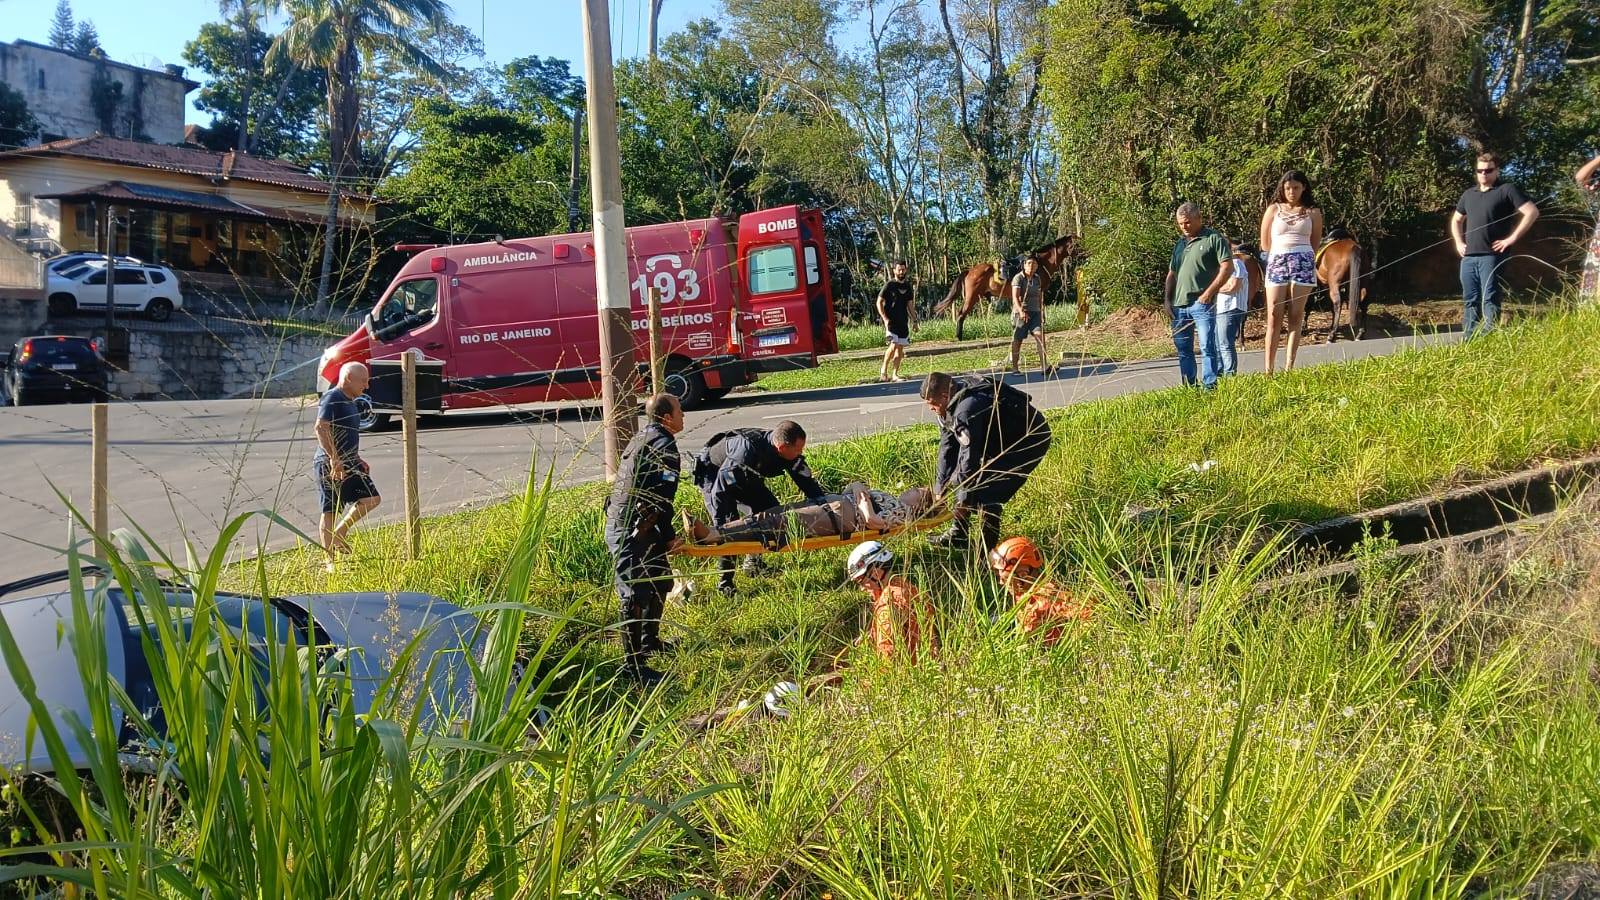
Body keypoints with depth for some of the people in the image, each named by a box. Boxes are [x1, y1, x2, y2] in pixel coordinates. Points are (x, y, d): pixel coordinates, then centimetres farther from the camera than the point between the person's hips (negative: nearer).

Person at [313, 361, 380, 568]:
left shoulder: (349, 402, 17)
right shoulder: (332, 398, -13)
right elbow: (321, 428, -25)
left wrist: (357, 459, 25)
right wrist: (334, 458, -31)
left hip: (349, 463, 9)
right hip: (330, 465, -9)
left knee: (371, 499, 3)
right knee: (330, 512, -2)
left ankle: (340, 533, 20)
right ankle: (330, 561, 5)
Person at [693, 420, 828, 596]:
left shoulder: (788, 453, -20)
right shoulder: (748, 449, -42)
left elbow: (804, 476, -3)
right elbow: (721, 487, -41)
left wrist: (820, 498, -17)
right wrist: (720, 526, -40)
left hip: (745, 477, 8)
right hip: (714, 474, -7)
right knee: (729, 523, -21)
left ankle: (753, 562, 19)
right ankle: (725, 581, -11)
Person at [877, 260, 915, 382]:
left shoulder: (907, 285, 13)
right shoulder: (889, 285, -4)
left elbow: (910, 304, 20)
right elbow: (879, 302, -5)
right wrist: (885, 318, -13)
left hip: (903, 322, 6)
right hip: (891, 321, -6)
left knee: (900, 348, 4)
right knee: (894, 345, -19)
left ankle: (895, 374, 11)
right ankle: (883, 370, -1)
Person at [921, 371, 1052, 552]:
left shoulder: (965, 411, -34)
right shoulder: (949, 409, -2)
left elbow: (970, 457, -32)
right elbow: (947, 448, 2)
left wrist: (962, 502, -20)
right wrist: (939, 491, -1)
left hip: (1030, 440, -10)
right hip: (1003, 439, 10)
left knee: (985, 492, -19)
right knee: (963, 478, 8)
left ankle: (986, 548, -6)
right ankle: (958, 534, 19)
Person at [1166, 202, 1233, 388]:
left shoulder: (1214, 239, -1)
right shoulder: (1180, 243, 19)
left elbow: (1227, 268, -9)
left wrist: (1209, 292, -15)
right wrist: (1168, 300, 13)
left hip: (1202, 303, -7)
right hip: (1179, 304, 7)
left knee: (1208, 347, -8)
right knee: (1183, 349, 11)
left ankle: (1210, 387, -5)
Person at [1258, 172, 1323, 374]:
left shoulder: (1313, 212, 10)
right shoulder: (1274, 209, 10)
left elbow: (1315, 243, 14)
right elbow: (1265, 244, 10)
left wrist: (1298, 254, 7)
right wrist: (1283, 253, 8)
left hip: (1303, 264, 0)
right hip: (1277, 262, 0)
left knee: (1296, 316, 0)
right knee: (1274, 317, -4)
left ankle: (1289, 367, 2)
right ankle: (1269, 368, -3)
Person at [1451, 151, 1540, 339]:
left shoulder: (1507, 190, 0)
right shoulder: (1469, 194, 19)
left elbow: (1532, 212, -7)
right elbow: (1456, 220, 32)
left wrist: (1512, 238, -11)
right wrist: (1459, 242, 17)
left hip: (1491, 256, -6)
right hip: (1468, 257, 6)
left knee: (1489, 300, -10)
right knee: (1469, 300, 7)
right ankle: (1468, 341, 10)